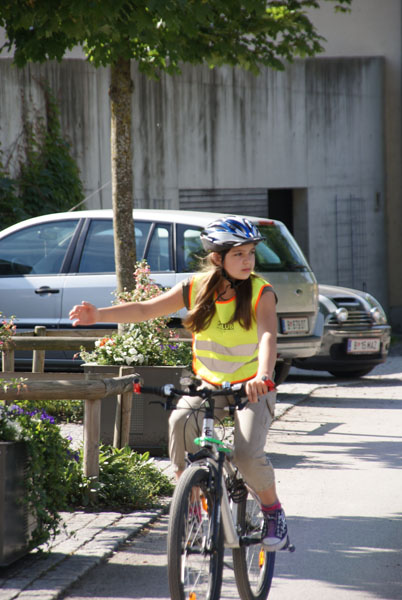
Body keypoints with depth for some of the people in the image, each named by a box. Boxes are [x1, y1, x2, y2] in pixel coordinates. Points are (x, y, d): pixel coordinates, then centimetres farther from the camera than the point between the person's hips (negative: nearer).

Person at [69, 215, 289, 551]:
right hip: (208, 383, 3)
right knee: (181, 422, -30)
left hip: (252, 387, -3)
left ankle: (273, 511, 6)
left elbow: (267, 335, -29)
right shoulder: (196, 289, -3)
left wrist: (263, 375, -49)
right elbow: (146, 309, -5)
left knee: (248, 454, -24)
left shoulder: (261, 293, -12)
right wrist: (100, 315, -21)